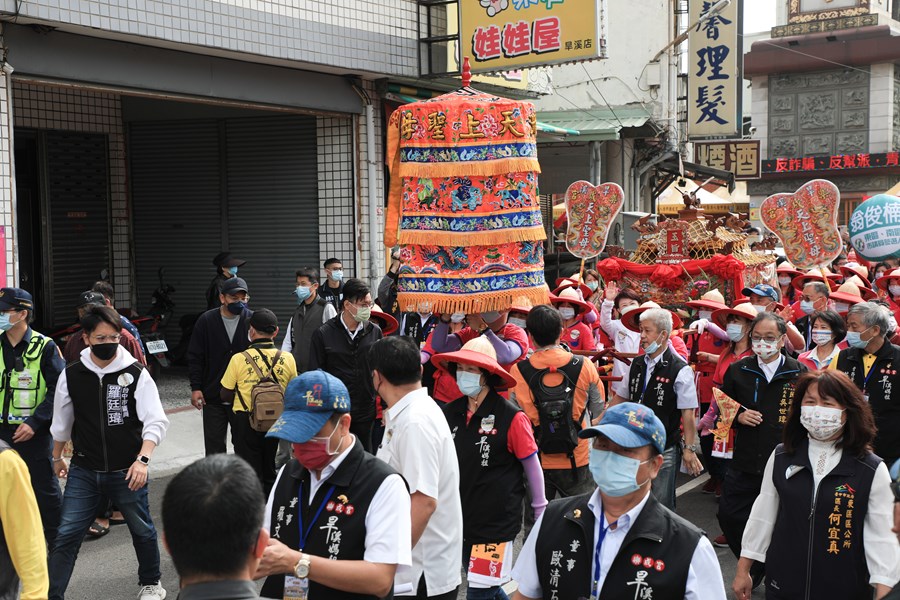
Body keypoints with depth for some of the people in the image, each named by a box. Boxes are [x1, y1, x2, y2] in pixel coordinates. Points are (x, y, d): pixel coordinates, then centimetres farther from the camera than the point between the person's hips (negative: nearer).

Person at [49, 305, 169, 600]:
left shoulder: (136, 374, -11)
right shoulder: (71, 375, -2)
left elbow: (156, 422, -12)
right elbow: (62, 422, 14)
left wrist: (142, 459, -24)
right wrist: (57, 457, 23)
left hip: (127, 472, -1)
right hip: (83, 472, 1)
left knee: (142, 531, 15)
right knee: (66, 536, -3)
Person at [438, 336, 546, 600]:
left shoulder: (512, 417, -15)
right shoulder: (451, 412, 0)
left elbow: (532, 466, -5)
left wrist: (540, 510, 3)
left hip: (497, 521, -5)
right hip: (461, 517, 5)